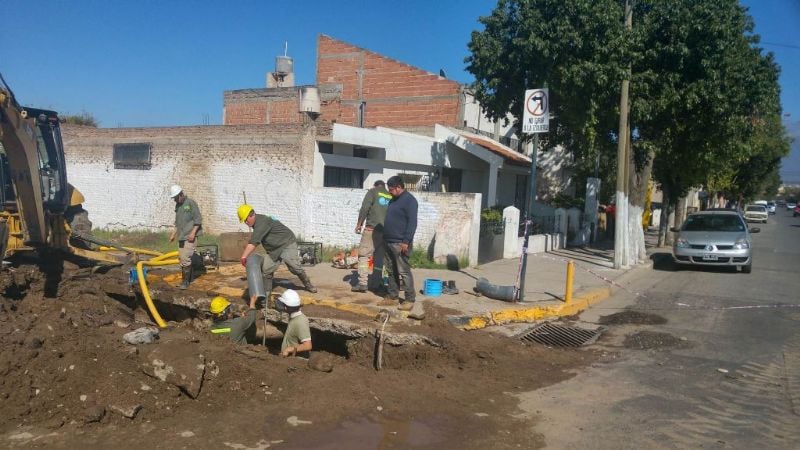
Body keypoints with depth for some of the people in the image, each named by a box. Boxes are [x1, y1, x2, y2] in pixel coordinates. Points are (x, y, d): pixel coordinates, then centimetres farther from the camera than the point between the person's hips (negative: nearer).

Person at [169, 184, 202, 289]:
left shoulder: (191, 203, -9)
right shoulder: (177, 205, 15)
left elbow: (198, 220, -12)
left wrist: (193, 232, -19)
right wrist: (173, 234, 21)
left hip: (190, 236, -8)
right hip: (181, 236, 8)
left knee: (185, 258, -12)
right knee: (181, 258, 9)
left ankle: (185, 281, -5)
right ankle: (187, 278, 19)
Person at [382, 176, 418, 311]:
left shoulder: (409, 200, -12)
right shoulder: (394, 200, 17)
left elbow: (412, 223, -18)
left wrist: (406, 241, -22)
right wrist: (385, 238, 22)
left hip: (400, 243, -9)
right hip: (388, 242, 9)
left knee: (404, 271, -8)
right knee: (391, 270, 14)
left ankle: (410, 299, -4)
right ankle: (392, 294, 23)